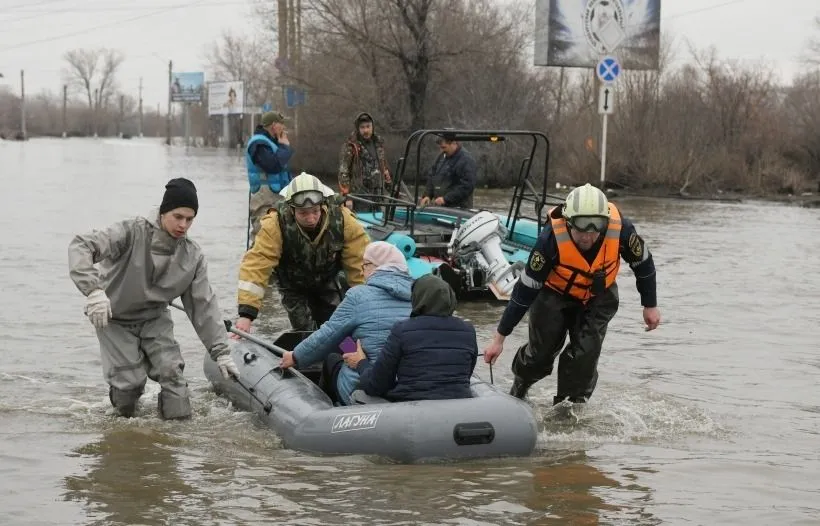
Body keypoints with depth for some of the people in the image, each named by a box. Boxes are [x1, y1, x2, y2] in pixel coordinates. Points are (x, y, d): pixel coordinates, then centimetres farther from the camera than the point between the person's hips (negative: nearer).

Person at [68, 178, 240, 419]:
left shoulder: (193, 255, -9)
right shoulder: (133, 232, -24)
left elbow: (204, 304, -4)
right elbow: (80, 246, -32)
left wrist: (221, 351, -8)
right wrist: (93, 289, -47)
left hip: (155, 320, 3)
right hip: (115, 320, -3)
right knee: (130, 384, -11)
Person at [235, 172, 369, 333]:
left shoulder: (342, 220, -33)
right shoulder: (275, 226, -38)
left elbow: (360, 263, -28)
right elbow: (256, 265, -41)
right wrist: (246, 314, -49)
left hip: (327, 282, 2)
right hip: (294, 288, -2)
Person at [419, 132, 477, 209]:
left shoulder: (466, 160, -13)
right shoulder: (442, 156, 14)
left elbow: (467, 186, -21)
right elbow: (431, 176, 21)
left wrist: (446, 199, -23)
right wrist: (427, 195, 5)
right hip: (440, 207, 8)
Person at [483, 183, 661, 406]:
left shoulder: (620, 229, -32)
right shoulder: (552, 238, -36)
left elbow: (643, 262, -9)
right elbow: (525, 290, -27)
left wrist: (650, 306, 2)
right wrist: (499, 338, -23)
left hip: (598, 297, 1)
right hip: (555, 294, -1)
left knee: (585, 354, -14)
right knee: (541, 352, 0)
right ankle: (517, 391, 33)